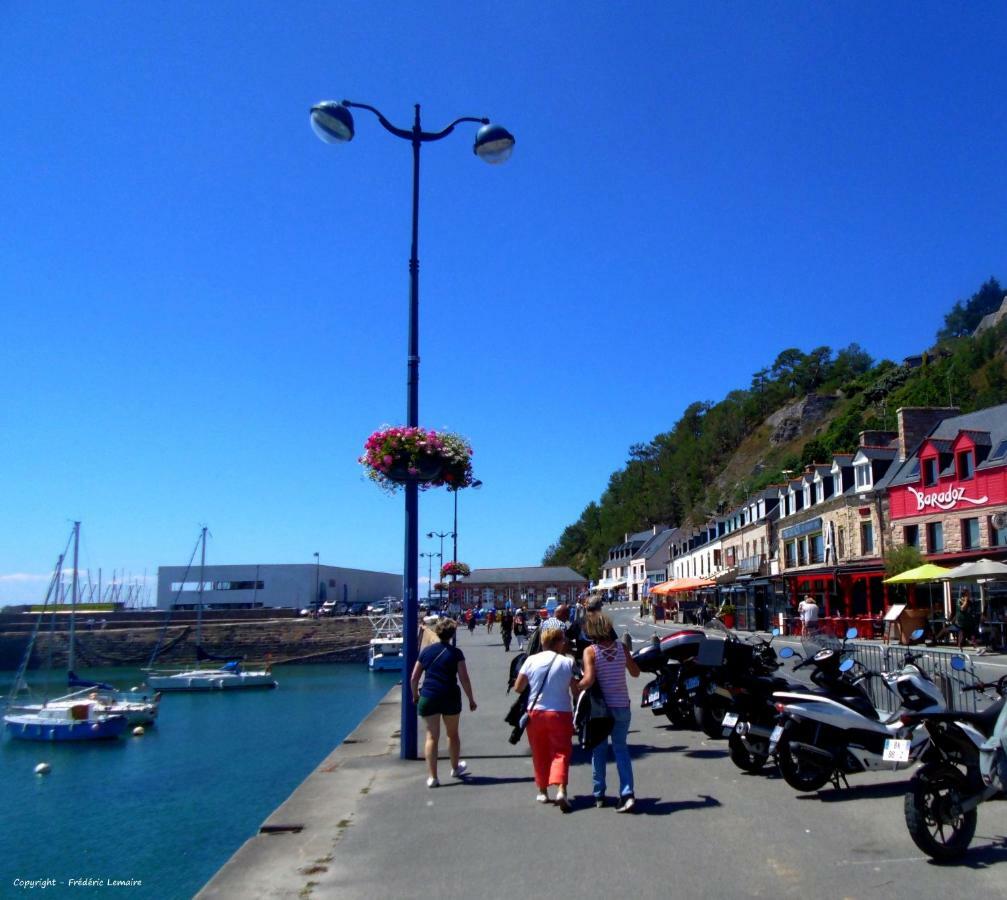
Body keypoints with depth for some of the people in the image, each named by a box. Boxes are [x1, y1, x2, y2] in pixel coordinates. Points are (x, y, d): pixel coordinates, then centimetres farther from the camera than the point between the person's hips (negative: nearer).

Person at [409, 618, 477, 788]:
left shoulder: (426, 651, 4)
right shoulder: (455, 653, -4)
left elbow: (413, 678, 7)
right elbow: (464, 679, -7)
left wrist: (415, 695, 23)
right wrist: (471, 699, 4)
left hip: (428, 698, 1)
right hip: (450, 698, -1)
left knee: (432, 736, 6)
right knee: (452, 734, 19)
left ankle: (432, 776, 2)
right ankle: (455, 768, 37)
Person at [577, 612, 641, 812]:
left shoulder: (590, 651, -12)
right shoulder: (621, 647, -2)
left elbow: (589, 680, -23)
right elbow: (635, 673, 8)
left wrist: (576, 688, -6)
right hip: (622, 705, 2)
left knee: (599, 750, 13)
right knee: (621, 748, 11)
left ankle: (599, 795, 20)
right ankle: (627, 793, -1)